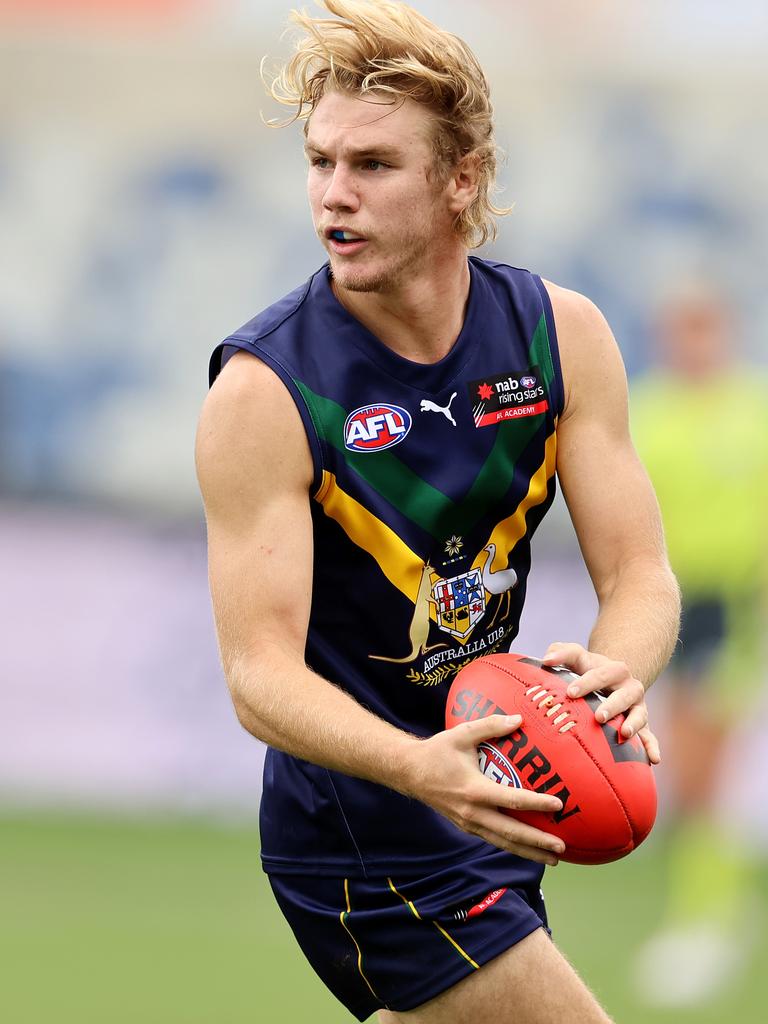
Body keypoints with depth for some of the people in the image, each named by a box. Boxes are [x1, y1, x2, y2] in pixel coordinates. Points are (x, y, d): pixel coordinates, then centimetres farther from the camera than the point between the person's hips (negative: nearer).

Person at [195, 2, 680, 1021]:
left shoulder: (562, 335, -5)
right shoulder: (263, 390, -20)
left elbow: (640, 574, -6)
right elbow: (261, 673, -23)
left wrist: (615, 673, -31)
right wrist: (419, 769, -42)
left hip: (495, 802, 6)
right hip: (366, 840, -6)